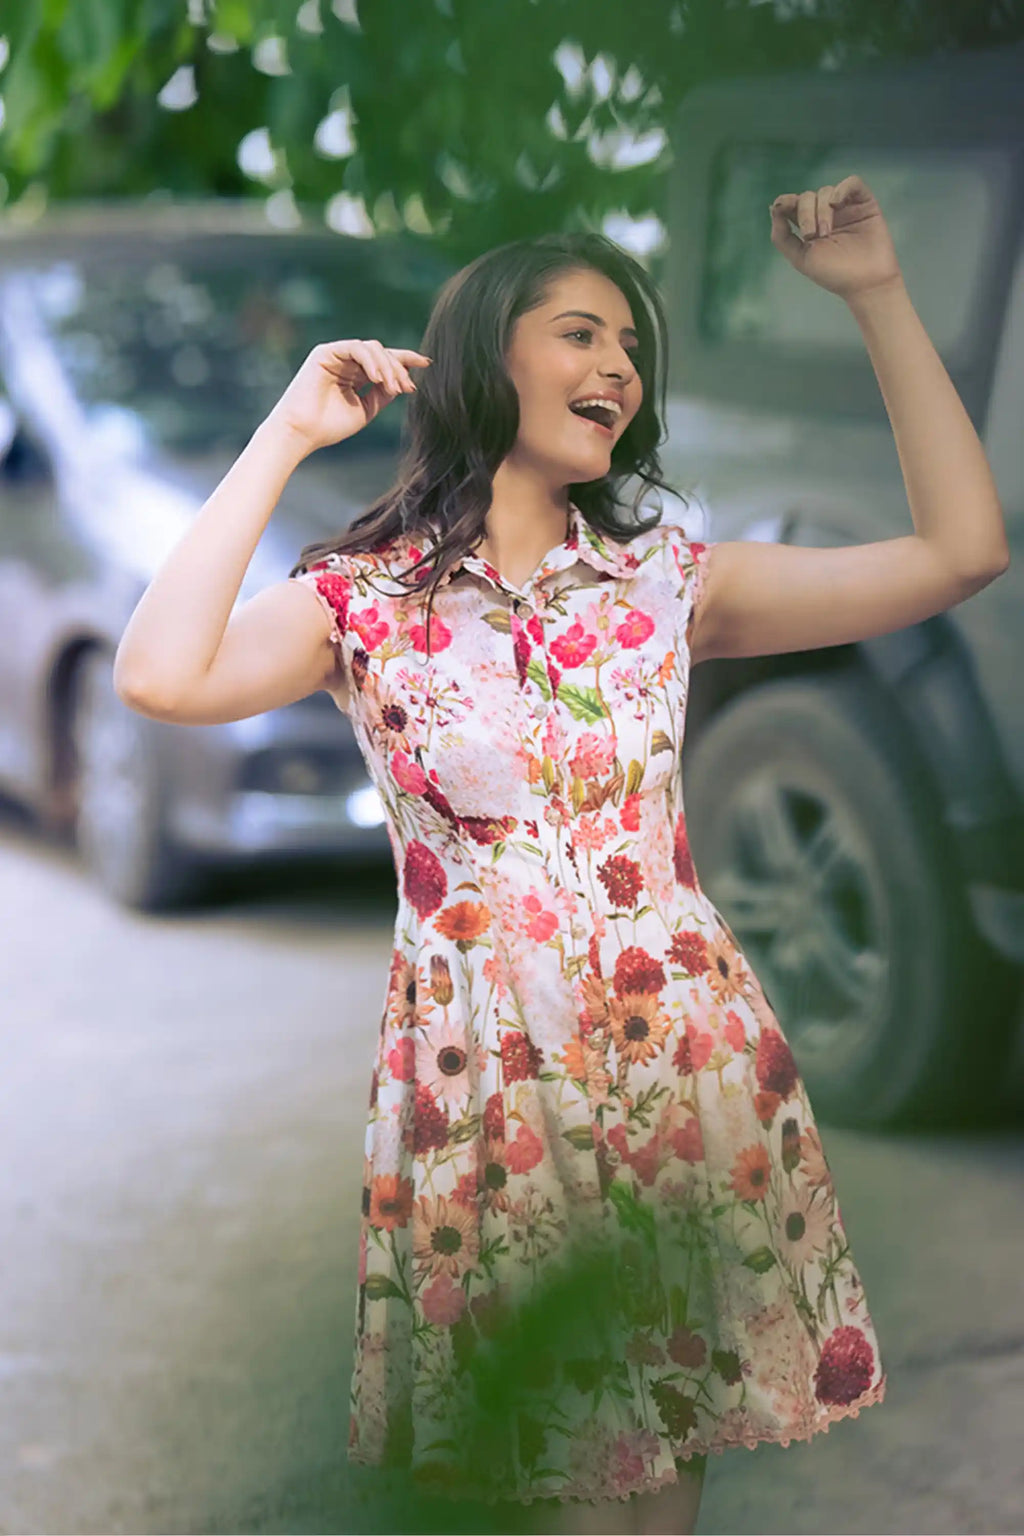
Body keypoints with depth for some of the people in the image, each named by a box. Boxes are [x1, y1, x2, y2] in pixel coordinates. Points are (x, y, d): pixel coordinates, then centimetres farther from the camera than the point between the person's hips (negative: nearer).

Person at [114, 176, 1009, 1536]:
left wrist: (877, 296, -4)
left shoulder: (667, 580, 5)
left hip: (683, 1057, 2)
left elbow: (962, 550, -2)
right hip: (479, 1076, -2)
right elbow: (161, 677, -21)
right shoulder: (365, 598, -1)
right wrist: (285, 436, -13)